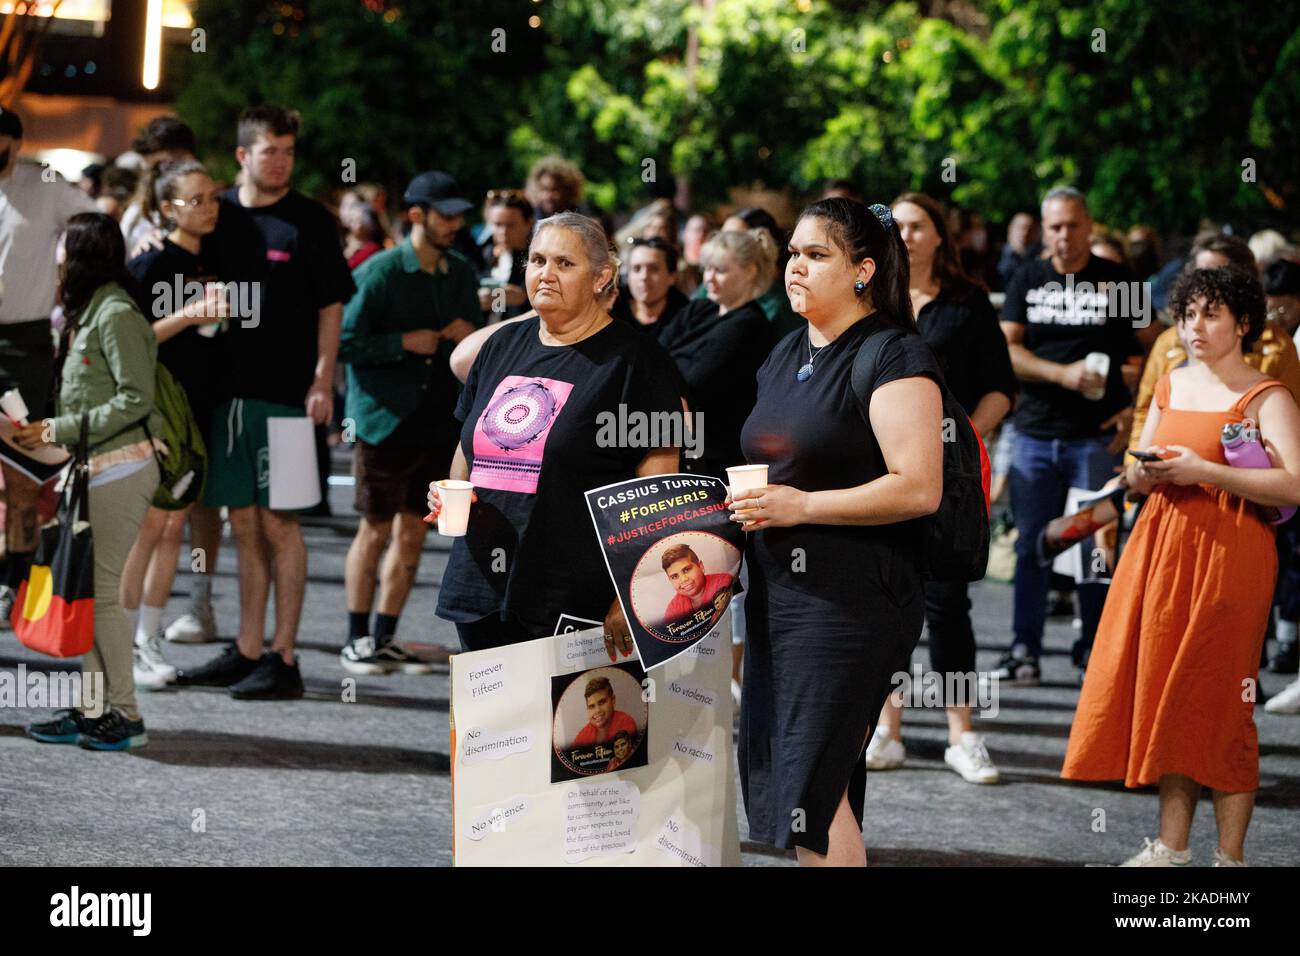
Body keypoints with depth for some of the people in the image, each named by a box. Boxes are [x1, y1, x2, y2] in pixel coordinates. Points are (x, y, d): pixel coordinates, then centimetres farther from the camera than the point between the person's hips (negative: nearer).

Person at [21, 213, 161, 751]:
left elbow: (135, 399, -19)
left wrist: (61, 430, -17)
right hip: (93, 470, 9)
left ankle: (126, 715, 0)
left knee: (102, 591, -7)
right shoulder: (86, 315, 15)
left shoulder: (115, 314, -13)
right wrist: (47, 432, 3)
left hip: (119, 470, -9)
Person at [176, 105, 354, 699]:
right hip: (227, 387, 5)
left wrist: (322, 381, -10)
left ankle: (283, 659, 1)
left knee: (278, 523, -3)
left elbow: (331, 306, -1)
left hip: (284, 393, -4)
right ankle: (247, 651, 18)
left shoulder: (309, 221, -1)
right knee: (244, 523, 10)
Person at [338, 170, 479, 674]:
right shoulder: (379, 273, -10)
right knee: (376, 530, 1)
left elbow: (473, 342, 21)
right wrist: (404, 343, -17)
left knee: (412, 532, 9)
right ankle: (358, 640, 11)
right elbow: (344, 344, -13)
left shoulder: (462, 273, 8)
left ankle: (385, 638, 18)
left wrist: (471, 337, -2)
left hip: (436, 419, 6)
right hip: (385, 418, -6)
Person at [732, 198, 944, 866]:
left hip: (852, 596, -9)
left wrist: (802, 506, -19)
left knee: (811, 783, -10)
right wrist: (748, 501, 7)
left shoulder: (893, 357, -10)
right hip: (777, 585, 9)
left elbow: (918, 488, -19)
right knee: (769, 774, 10)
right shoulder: (786, 354, 17)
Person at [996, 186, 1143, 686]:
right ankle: (1024, 653, 8)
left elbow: (1147, 349, 8)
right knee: (1031, 546, 2)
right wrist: (1064, 373, -13)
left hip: (1096, 435, -2)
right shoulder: (1027, 280, 10)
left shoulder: (1116, 280, 5)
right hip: (1035, 433, 2)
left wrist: (1136, 409, -6)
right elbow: (1007, 350, 1)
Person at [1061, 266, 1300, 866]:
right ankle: (1171, 845, 14)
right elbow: (1136, 476, 22)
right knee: (1164, 692, 6)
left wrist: (1203, 470, -20)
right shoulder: (1172, 387, 14)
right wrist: (1144, 473, -3)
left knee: (1219, 703, -5)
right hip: (1161, 545, 6)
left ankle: (1230, 856, 2)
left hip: (1228, 553, -6)